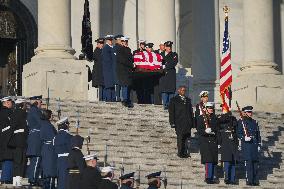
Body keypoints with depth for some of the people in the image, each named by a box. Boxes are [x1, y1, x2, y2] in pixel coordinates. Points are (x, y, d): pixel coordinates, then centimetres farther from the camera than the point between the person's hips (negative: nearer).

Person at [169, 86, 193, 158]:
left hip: (187, 122, 4)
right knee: (180, 138, -4)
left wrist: (192, 122, 11)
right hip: (179, 123, -4)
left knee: (187, 137, 0)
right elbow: (171, 112, 0)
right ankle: (180, 153, 1)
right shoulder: (174, 100, 4)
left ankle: (186, 152, 5)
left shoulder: (188, 100, 19)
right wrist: (172, 122, -8)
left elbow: (191, 111, 20)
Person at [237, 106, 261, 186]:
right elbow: (238, 133, -3)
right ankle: (249, 180, -8)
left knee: (255, 162, 5)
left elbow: (258, 134, 20)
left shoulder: (255, 122, 17)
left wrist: (259, 145, 13)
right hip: (246, 145, -5)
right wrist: (244, 138, -21)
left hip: (254, 145, 5)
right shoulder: (241, 122, 1)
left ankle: (254, 181, 10)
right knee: (248, 163, -10)